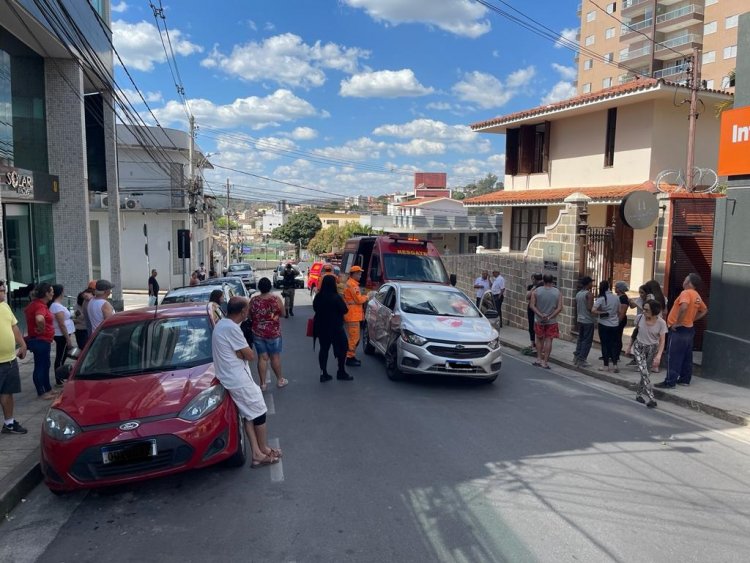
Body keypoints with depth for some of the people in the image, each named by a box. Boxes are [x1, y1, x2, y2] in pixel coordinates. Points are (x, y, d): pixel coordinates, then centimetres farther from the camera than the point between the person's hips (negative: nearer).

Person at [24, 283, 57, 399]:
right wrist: (41, 329, -24)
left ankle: (48, 389, 26)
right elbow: (39, 319, -44)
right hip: (41, 341, -10)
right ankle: (41, 393, 9)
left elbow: (26, 311, 32)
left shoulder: (35, 304, 10)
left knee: (45, 365, 16)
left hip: (38, 340, 10)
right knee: (40, 366, 0)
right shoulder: (40, 306, -22)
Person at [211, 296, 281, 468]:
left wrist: (240, 352, -8)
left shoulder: (221, 324, 9)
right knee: (259, 413, 5)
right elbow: (250, 356, -19)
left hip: (231, 378, 10)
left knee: (248, 415, 14)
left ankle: (257, 454, 16)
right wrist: (243, 352, -2)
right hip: (239, 379, -10)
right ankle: (264, 450, 19)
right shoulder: (232, 328, -23)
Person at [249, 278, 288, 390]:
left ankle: (263, 383, 14)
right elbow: (282, 313, 0)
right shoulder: (276, 299, -13)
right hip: (273, 333, -2)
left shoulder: (253, 300, -7)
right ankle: (280, 380, 25)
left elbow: (250, 316, 4)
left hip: (257, 333, 2)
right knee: (275, 357, 12)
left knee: (262, 358, 9)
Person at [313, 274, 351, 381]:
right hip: (335, 327, -5)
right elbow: (345, 310, -12)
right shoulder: (336, 298, -20)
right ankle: (341, 372, 16)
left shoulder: (318, 297, -3)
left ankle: (323, 373, 11)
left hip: (321, 327, 5)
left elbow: (315, 308, 11)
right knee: (341, 348, 10)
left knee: (323, 349, 11)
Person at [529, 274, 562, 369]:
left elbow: (532, 306, -9)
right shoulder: (558, 292, -3)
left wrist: (540, 315, -12)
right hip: (552, 321, -1)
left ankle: (539, 359, 16)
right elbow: (559, 308, -9)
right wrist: (550, 317, -11)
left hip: (539, 320, 1)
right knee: (548, 340, 3)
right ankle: (545, 362, 3)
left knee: (540, 339, 16)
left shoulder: (536, 291, -4)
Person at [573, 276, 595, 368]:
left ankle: (576, 356, 20)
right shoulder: (589, 294, -16)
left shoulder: (578, 294, 8)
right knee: (587, 341, 0)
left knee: (580, 338, 19)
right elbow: (590, 308, -23)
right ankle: (581, 360, -1)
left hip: (580, 320, 8)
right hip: (588, 321, -8)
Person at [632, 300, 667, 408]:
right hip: (639, 347, 0)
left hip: (652, 349, 0)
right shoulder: (640, 318, -13)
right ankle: (652, 399, -15)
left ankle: (639, 393, 31)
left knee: (646, 372, 10)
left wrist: (659, 355, -27)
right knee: (644, 372, -14)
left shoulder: (661, 323, -17)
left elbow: (662, 341, -15)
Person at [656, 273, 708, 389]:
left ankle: (670, 382, -4)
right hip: (689, 328, 9)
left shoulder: (686, 293, -17)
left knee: (673, 357, -6)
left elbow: (683, 307, -35)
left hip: (679, 330, -9)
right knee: (687, 356, 15)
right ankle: (685, 379, 23)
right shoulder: (697, 296, 12)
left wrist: (678, 322, -25)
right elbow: (704, 311, 24)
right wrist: (692, 319, 15)